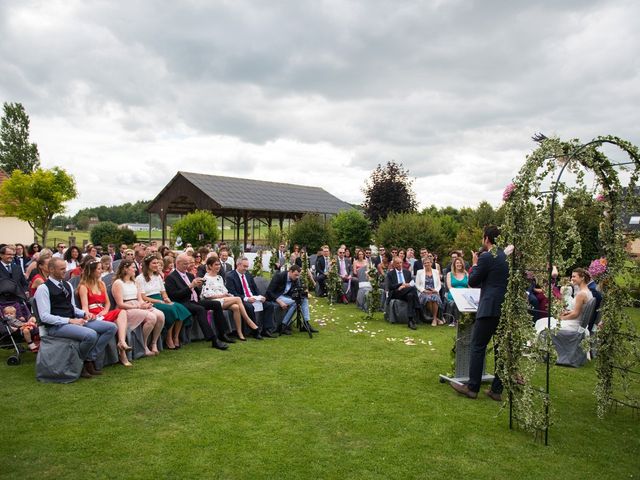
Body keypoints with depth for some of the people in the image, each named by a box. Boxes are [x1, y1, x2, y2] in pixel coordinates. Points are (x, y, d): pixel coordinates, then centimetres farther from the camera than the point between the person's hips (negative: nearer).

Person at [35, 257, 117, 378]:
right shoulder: (43, 288, -8)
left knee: (111, 327, -7)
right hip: (56, 326, -8)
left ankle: (89, 360, -6)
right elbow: (44, 317, -14)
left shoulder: (67, 285, 16)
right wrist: (70, 320, -19)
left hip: (73, 320, 8)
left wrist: (84, 314, 1)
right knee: (91, 334, -33)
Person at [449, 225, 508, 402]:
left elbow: (472, 282, -5)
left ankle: (472, 387, 4)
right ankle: (497, 390, 15)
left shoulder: (486, 257, -11)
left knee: (478, 346, 0)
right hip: (507, 309, 8)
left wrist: (475, 264, 8)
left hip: (490, 308, -8)